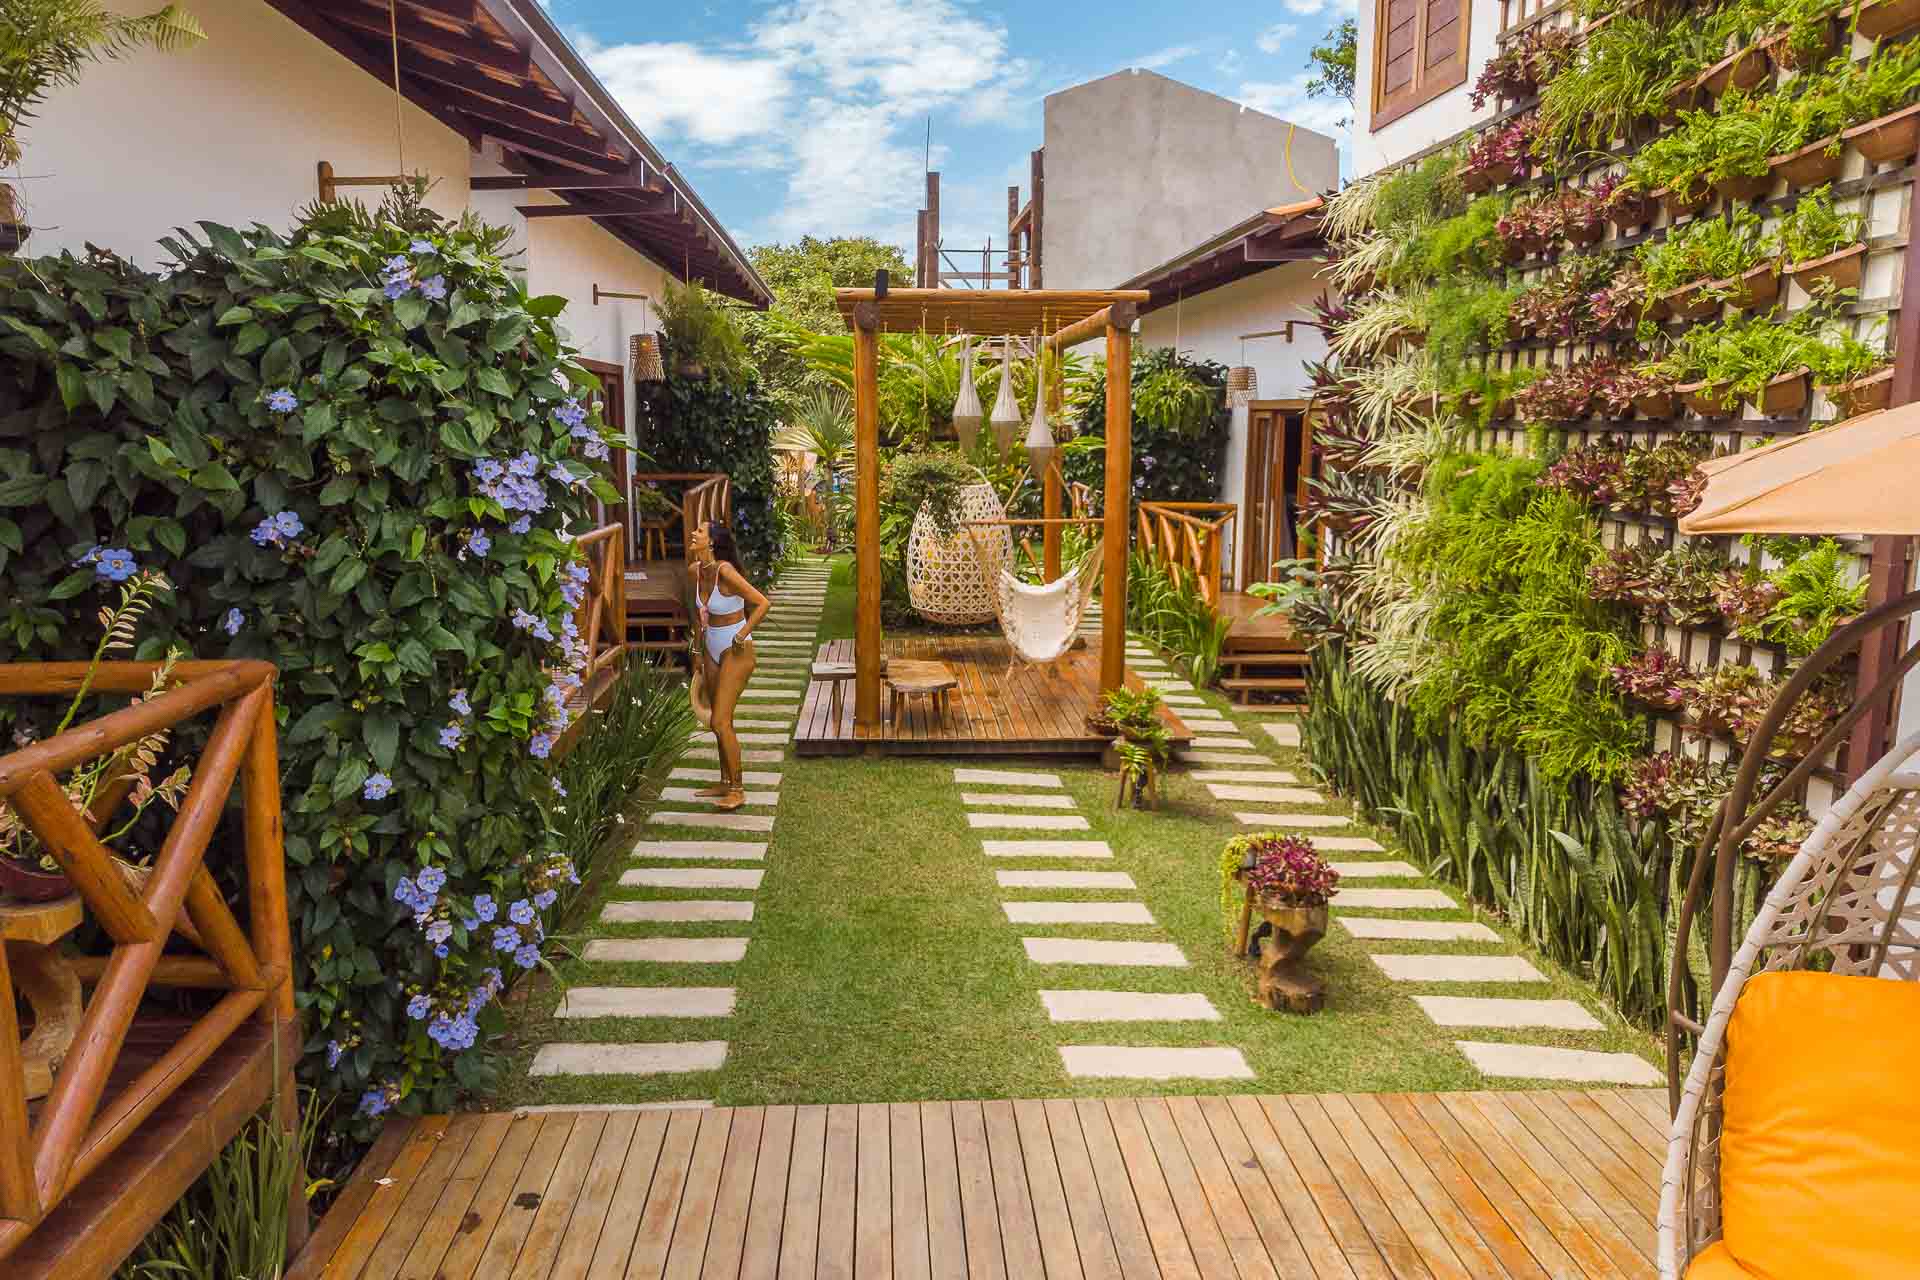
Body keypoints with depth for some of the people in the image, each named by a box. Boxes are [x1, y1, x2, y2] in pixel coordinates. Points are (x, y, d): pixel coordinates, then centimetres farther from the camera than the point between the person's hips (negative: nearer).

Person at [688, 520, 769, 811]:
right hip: (712, 651, 8)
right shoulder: (696, 570, 1)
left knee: (721, 723, -8)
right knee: (720, 722, 15)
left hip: (736, 653, -8)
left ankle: (737, 790, 4)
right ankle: (726, 782, 27)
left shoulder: (725, 571, -23)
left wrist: (741, 636, -18)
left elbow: (762, 603, -22)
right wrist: (700, 649, 20)